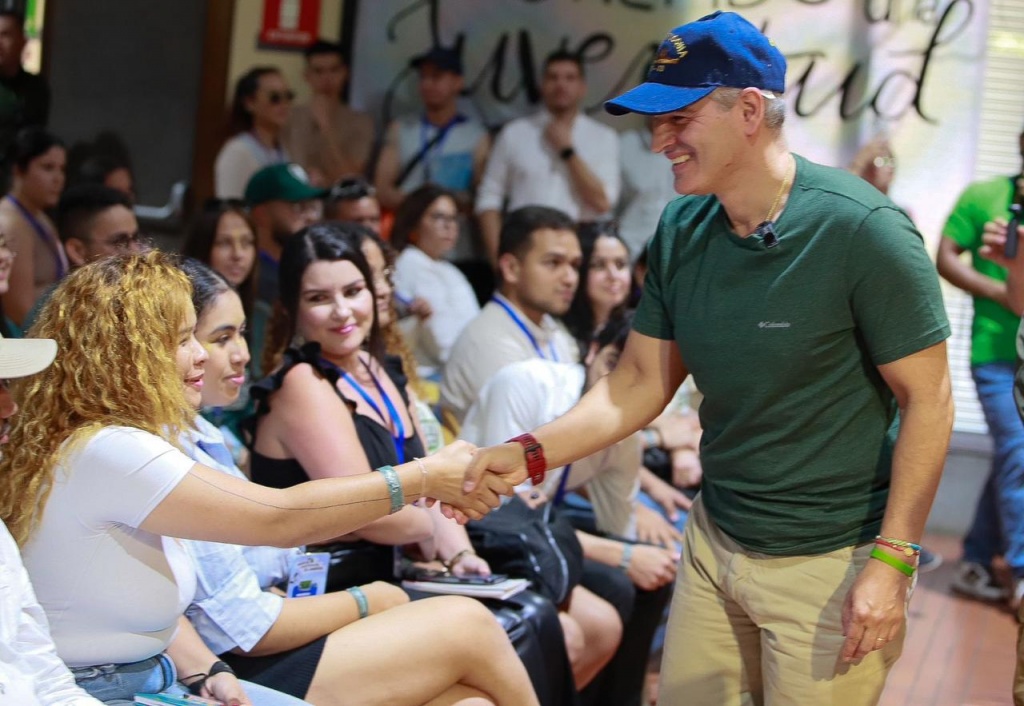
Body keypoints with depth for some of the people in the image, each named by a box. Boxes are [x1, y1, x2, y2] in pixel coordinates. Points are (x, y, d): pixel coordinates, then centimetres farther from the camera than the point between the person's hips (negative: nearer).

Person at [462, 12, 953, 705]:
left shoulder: (862, 230, -18)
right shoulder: (681, 231, 1)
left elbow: (927, 400, -15)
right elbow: (644, 379, 6)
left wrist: (890, 561, -18)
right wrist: (529, 454, -7)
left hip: (829, 563, -6)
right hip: (714, 541, 6)